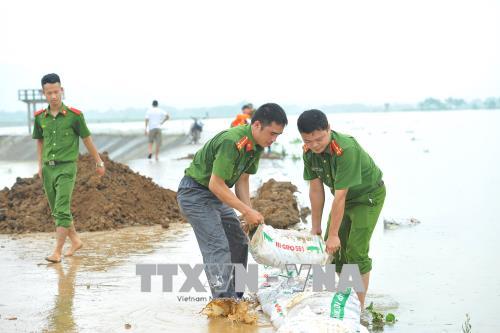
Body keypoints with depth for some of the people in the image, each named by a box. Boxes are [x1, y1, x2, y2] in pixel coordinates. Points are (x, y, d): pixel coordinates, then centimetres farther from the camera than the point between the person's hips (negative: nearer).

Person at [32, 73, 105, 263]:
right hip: (48, 169, 5)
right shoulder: (40, 117, 4)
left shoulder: (74, 115, -7)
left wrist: (99, 162, 9)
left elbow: (87, 140, 2)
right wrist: (40, 165, 13)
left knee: (62, 210, -12)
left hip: (66, 168, -5)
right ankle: (76, 241, 30)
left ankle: (57, 252, -10)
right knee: (56, 211, 13)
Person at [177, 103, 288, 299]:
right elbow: (216, 185, -28)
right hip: (195, 193, -10)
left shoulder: (257, 144, -1)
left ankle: (235, 297, 19)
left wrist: (250, 214, -5)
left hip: (215, 195, 10)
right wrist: (247, 211, -24)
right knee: (218, 247, -16)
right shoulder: (232, 142, -30)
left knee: (239, 242, 11)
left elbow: (242, 180, 5)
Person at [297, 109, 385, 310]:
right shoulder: (309, 152, -14)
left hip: (368, 196, -7)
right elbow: (316, 190, -6)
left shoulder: (346, 149, -37)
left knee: (356, 250, -13)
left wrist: (333, 234, -28)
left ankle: (359, 306, -3)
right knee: (333, 248, 7)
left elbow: (340, 197, -33)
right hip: (345, 196, 7)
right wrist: (315, 227, -2)